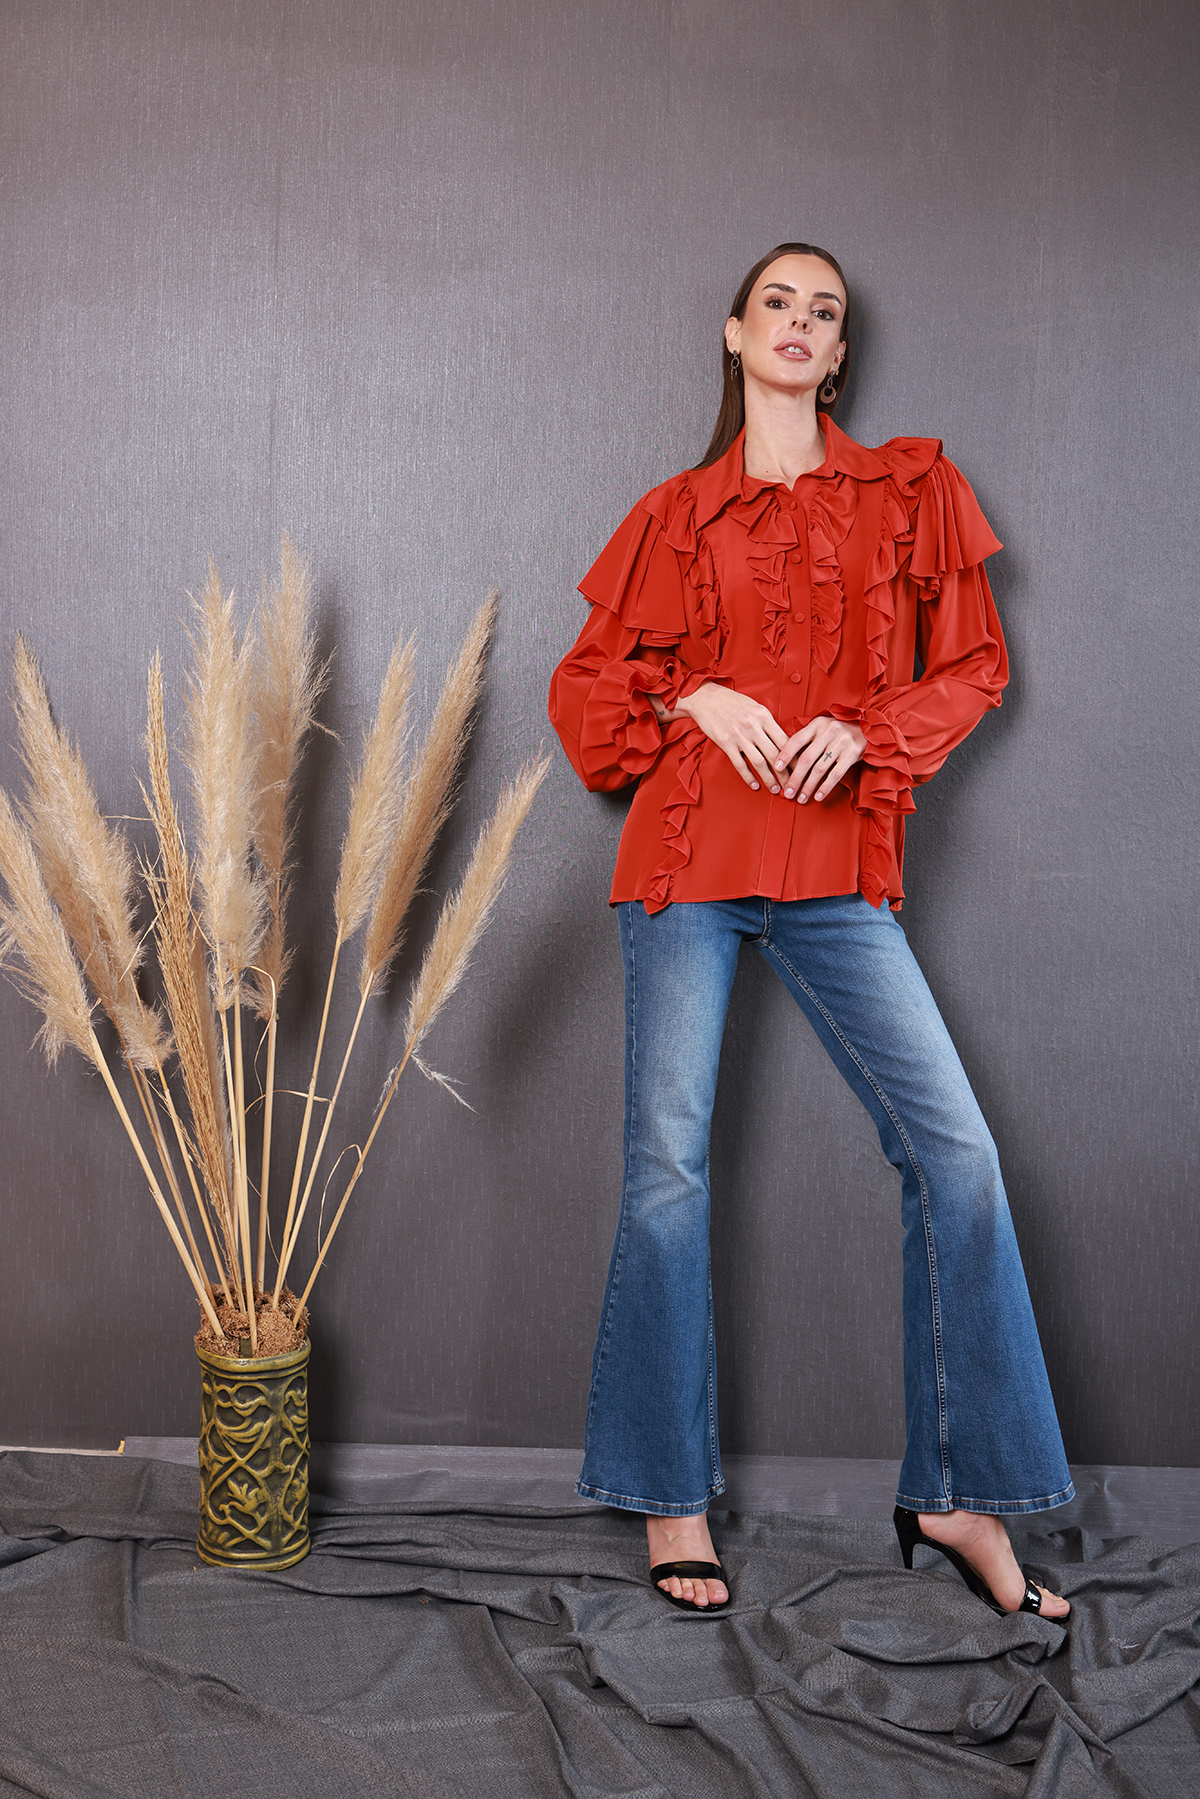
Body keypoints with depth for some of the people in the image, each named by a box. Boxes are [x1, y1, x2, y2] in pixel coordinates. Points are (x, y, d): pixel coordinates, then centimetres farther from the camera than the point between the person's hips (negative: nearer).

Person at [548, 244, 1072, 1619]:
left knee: (954, 1151, -8)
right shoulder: (679, 514, 11)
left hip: (834, 869, 1)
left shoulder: (910, 493, 12)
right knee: (667, 1165, -2)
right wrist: (696, 699, -5)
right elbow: (588, 681, 14)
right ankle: (670, 1497, 12)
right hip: (690, 857, 0)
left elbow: (972, 664, 12)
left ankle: (957, 1495, 4)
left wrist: (866, 730, -6)